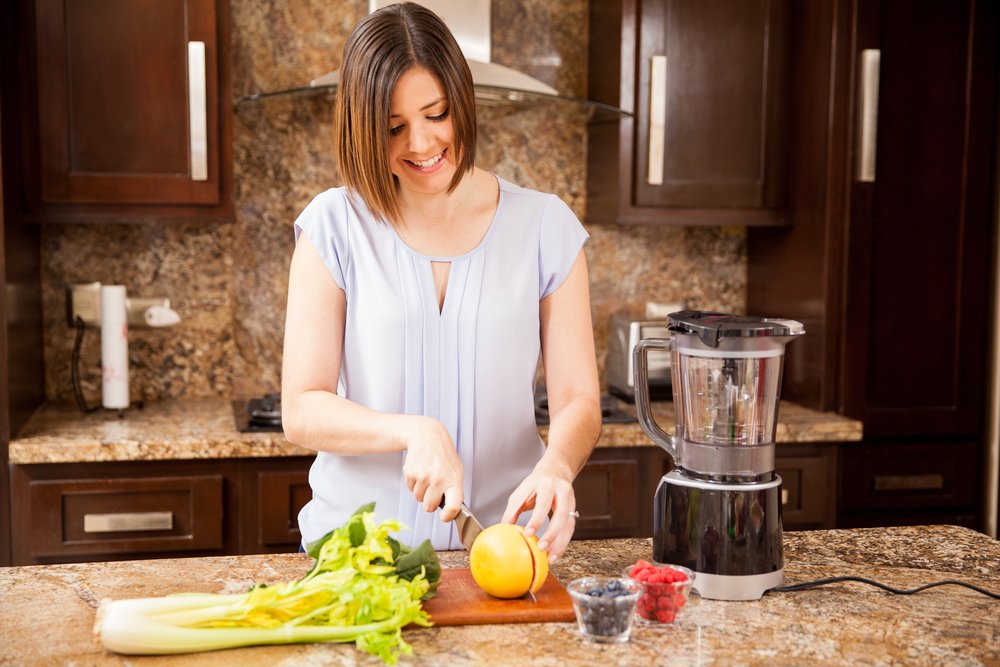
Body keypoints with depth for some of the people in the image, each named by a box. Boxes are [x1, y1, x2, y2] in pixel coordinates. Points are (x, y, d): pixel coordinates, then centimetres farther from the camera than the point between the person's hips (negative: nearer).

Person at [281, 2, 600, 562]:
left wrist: (555, 465, -23)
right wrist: (414, 432, -22)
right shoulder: (334, 227, -1)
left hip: (503, 536, 1)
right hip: (356, 547, 0)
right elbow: (302, 411, -5)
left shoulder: (545, 227, 2)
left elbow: (578, 400, -1)